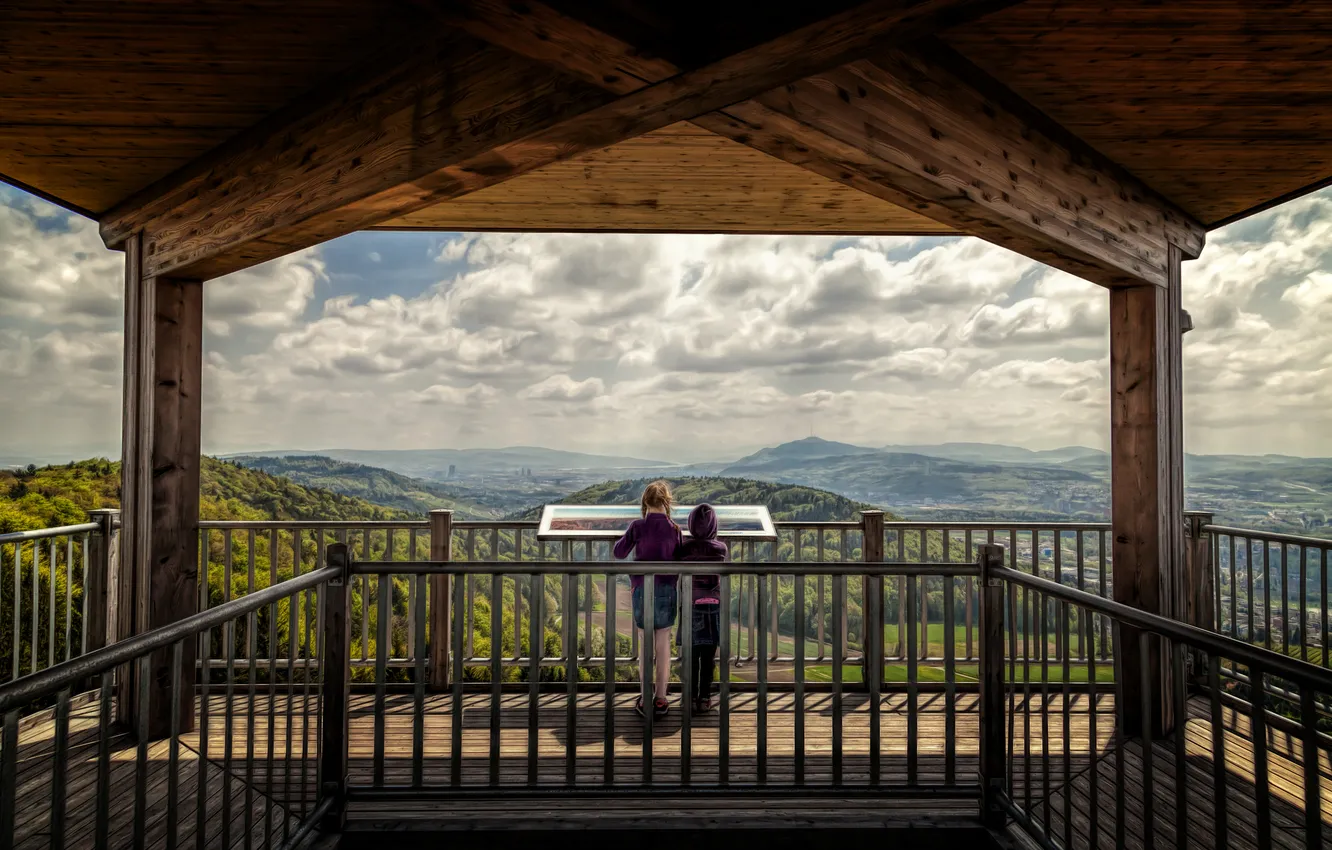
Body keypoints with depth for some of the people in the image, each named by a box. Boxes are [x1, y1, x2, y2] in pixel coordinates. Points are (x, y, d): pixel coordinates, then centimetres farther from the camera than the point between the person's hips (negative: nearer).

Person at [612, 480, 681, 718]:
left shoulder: (638, 526, -7)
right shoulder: (674, 529, -3)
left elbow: (619, 552, 4)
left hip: (642, 589, 0)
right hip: (666, 590, 1)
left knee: (645, 645, 9)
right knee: (663, 645, 9)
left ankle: (646, 699, 15)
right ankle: (660, 699, 15)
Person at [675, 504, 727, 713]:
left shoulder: (684, 547, -8)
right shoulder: (721, 548, -7)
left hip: (690, 606, 1)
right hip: (713, 606, 0)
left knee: (691, 655, 10)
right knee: (708, 656, 8)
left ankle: (691, 698, 15)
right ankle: (704, 698, 13)